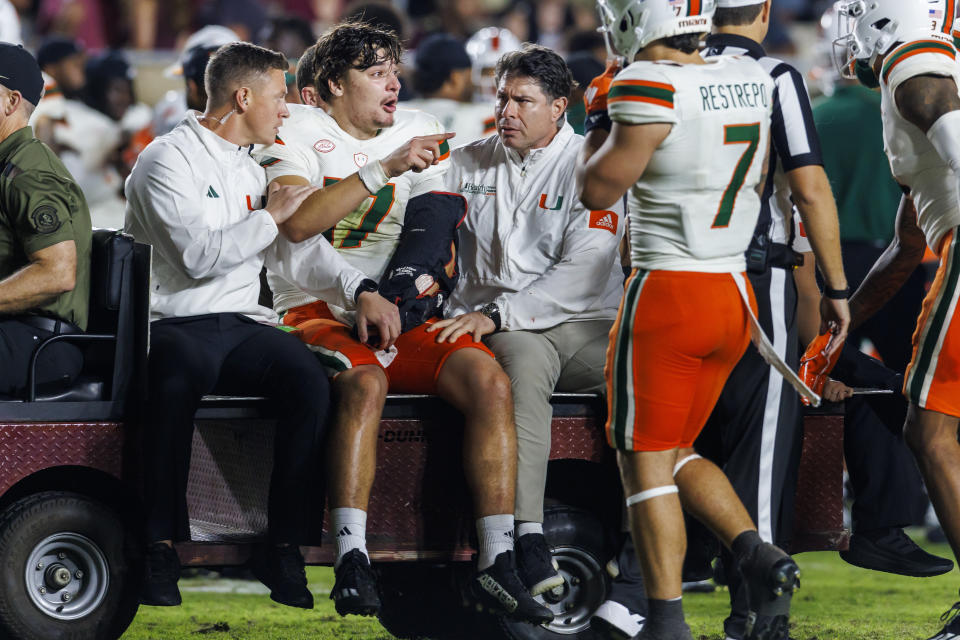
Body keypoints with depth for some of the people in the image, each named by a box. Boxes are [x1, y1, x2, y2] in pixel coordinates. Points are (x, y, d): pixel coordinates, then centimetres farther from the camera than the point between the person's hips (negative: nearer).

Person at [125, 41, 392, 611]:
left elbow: (296, 250, 19)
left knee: (311, 381, -25)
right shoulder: (170, 161, -4)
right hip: (176, 324, -7)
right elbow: (200, 255, -16)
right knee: (180, 378, -41)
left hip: (242, 326, 7)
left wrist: (361, 291, 4)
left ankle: (283, 545, -19)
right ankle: (161, 547, -31)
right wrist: (270, 216, -9)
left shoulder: (251, 171, 22)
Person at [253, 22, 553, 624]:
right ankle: (352, 562, -41)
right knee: (365, 382, -37)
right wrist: (385, 169, -20)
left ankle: (497, 563, -25)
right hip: (318, 314, -4)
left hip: (403, 319, 4)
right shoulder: (299, 130, 2)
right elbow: (295, 223, -17)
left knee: (489, 380, -22)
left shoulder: (421, 132, 16)